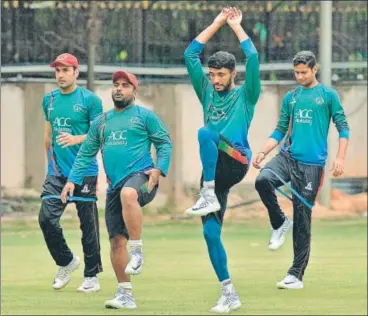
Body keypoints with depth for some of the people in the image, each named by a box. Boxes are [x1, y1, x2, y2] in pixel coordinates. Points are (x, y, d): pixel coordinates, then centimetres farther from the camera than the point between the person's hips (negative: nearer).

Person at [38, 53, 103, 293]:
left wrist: (76, 139, -22)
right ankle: (66, 262, 15)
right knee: (47, 218, -7)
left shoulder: (90, 99, -4)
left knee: (88, 223, 0)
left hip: (84, 172, -5)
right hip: (56, 172, 5)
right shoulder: (49, 100, 12)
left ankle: (91, 276, 8)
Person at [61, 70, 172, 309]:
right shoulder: (101, 122, 19)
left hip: (140, 176, -6)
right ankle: (125, 295, 9)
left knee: (128, 194, -41)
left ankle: (138, 252, -31)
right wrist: (72, 180, 10)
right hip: (115, 185, 6)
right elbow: (86, 153, 20)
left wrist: (159, 169, -12)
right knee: (116, 240, 2)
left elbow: (165, 143, 3)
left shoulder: (145, 116, 5)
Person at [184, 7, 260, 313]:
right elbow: (190, 55, 15)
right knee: (211, 233, -2)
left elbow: (253, 58, -6)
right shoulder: (208, 93, 21)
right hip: (215, 167, 6)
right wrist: (217, 23, 13)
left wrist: (236, 26, 5)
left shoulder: (245, 95, 8)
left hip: (235, 162, -6)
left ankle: (209, 196, -32)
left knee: (205, 133, -32)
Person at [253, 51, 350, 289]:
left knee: (302, 218, -3)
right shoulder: (290, 97, 15)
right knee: (263, 181, -28)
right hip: (287, 157, 4)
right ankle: (280, 223, -2)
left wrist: (340, 158, -11)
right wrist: (263, 153, 3)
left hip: (312, 164, -4)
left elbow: (343, 128, 2)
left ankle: (297, 275, 3)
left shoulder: (328, 95, 4)